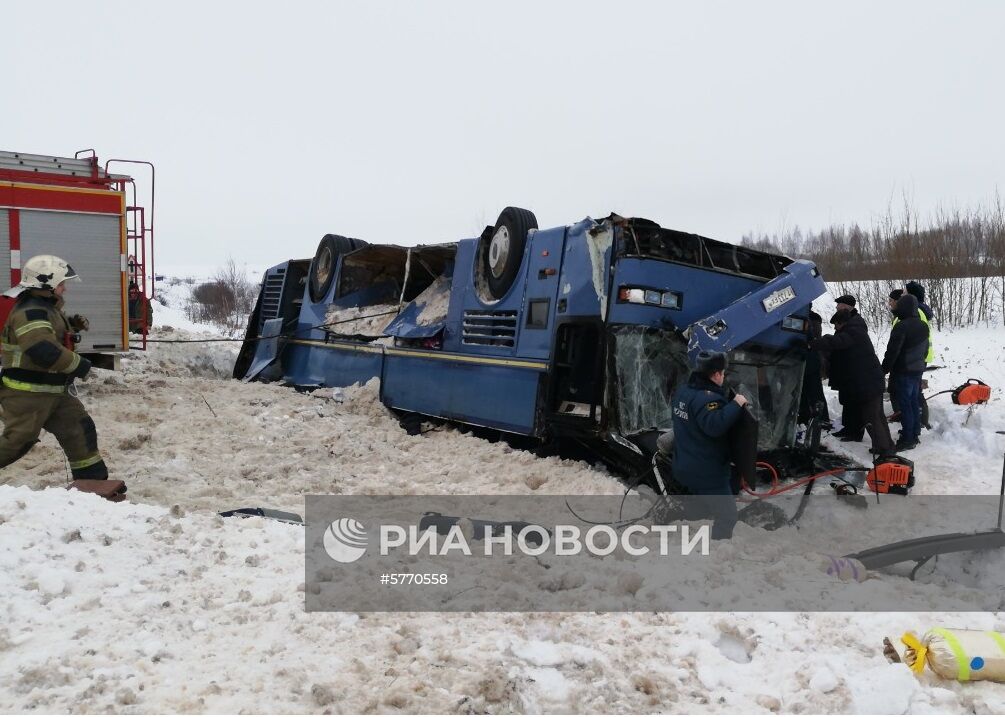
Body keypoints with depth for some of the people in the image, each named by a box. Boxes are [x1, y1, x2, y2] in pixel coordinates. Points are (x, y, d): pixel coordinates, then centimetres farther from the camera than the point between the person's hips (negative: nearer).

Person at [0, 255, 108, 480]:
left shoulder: (48, 307, 12)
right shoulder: (30, 312, -20)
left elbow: (56, 329, 35)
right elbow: (44, 350, -34)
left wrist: (74, 323, 13)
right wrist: (78, 364, -22)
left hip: (52, 391, 10)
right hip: (27, 393, -10)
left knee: (79, 427, 8)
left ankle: (91, 478, 13)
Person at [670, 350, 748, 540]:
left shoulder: (683, 391, 6)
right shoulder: (708, 398, -24)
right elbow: (714, 425, -41)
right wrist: (736, 404, -30)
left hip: (684, 467, 10)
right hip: (706, 473, -10)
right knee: (727, 516, 1)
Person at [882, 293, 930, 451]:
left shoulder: (901, 326, -20)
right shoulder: (923, 325, 8)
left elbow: (892, 351, -19)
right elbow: (925, 349, 19)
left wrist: (884, 369, -9)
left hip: (903, 372, -8)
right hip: (918, 370, 8)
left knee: (905, 404, -4)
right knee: (915, 402, 16)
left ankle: (908, 439, -2)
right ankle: (915, 434, 24)